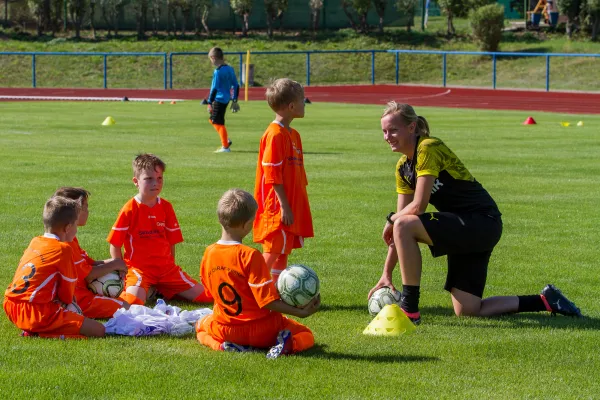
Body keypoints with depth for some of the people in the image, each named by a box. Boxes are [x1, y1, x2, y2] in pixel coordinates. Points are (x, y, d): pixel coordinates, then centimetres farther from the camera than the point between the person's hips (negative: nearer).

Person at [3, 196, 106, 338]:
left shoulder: (35, 242, 16)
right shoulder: (63, 249, -7)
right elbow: (68, 286, 2)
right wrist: (68, 302, 22)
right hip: (38, 315, -9)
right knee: (99, 330, -9)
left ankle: (33, 331, 10)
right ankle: (40, 335, -14)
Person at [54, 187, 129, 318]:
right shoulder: (67, 243, -18)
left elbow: (88, 263, 15)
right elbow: (88, 276, -18)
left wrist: (113, 263, -2)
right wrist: (114, 265, -7)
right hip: (79, 300, -10)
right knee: (125, 307, -12)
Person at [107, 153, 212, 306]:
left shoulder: (166, 207, 8)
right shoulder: (130, 209, -6)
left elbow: (172, 241, 13)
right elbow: (115, 245, -3)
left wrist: (170, 266, 5)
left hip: (166, 268, 5)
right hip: (139, 268, -5)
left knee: (205, 296, -3)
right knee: (133, 301, -35)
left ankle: (164, 290, 16)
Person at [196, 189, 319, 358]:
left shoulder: (208, 254, -6)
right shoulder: (250, 256, -23)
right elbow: (268, 300, -23)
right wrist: (301, 312, -18)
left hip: (224, 330, 3)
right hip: (260, 331, -3)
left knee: (201, 325, 37)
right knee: (306, 335, 17)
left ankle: (220, 345, 3)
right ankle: (288, 344, -17)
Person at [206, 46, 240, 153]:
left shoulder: (217, 72, -16)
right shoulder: (230, 69, 8)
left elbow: (214, 88, -18)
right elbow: (236, 85, 12)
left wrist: (210, 102, -14)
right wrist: (234, 100, 19)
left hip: (219, 99, -9)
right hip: (226, 99, 9)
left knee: (218, 122, 0)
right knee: (213, 120, 20)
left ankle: (225, 146, 4)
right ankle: (226, 140, 16)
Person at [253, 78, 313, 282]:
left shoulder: (293, 134, 14)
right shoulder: (275, 135, -15)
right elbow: (272, 174, -18)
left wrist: (298, 205, 20)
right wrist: (284, 206, -20)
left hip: (292, 207, 9)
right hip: (277, 207, -9)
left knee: (284, 250, 12)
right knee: (273, 251, -9)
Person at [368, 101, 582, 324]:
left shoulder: (428, 148, -15)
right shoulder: (403, 167, 11)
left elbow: (418, 207, -22)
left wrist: (391, 220, -2)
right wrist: (386, 274, 9)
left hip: (482, 222, -10)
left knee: (403, 225, -25)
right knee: (467, 311, 6)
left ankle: (409, 309, -17)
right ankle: (545, 301, 19)